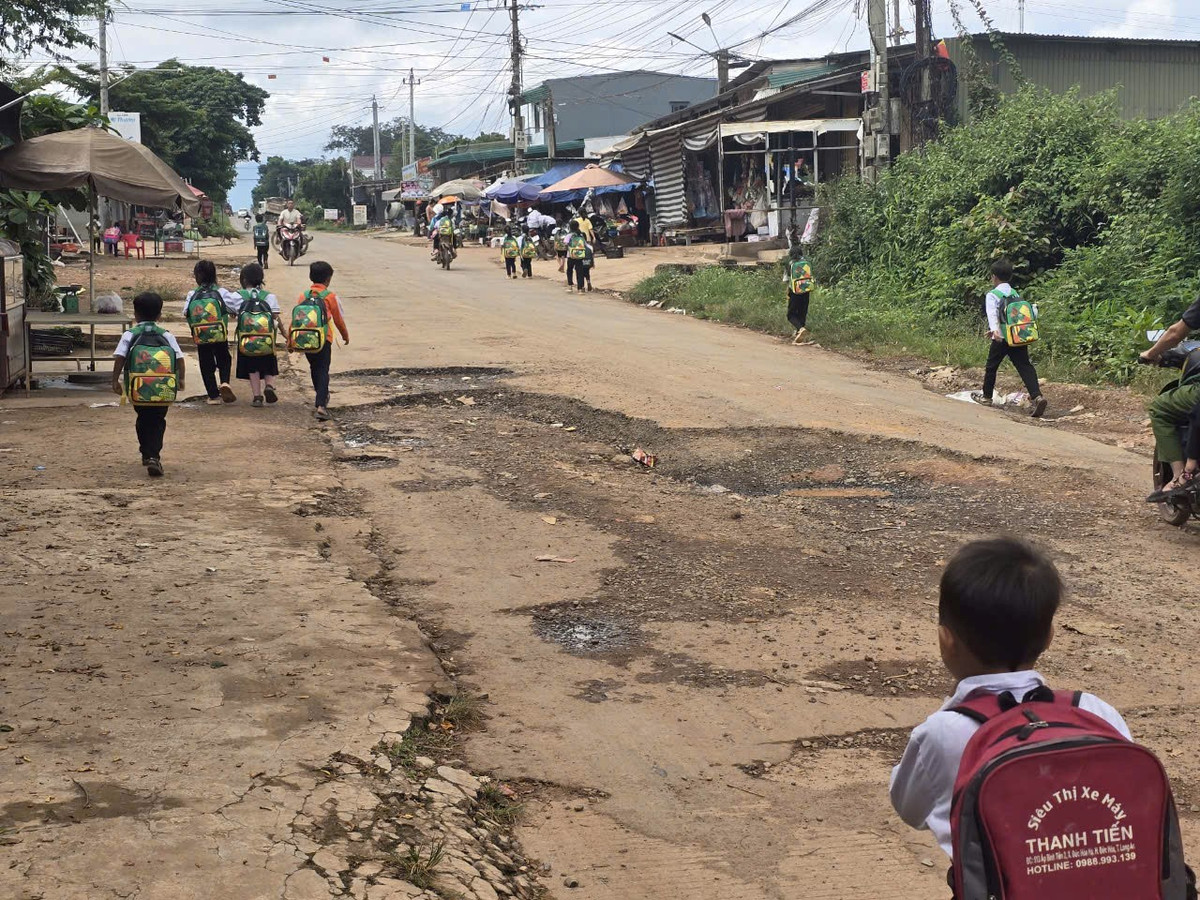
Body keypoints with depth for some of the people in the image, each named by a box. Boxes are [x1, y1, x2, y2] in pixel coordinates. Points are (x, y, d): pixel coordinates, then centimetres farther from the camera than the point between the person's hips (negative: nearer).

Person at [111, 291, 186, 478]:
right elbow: (180, 358, -2)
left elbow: (119, 357, -10)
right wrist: (181, 379, 11)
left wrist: (115, 380, -4)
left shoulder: (130, 335, 0)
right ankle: (154, 456, -9)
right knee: (158, 421, 7)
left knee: (143, 419, 20)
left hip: (138, 388, 0)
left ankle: (146, 454, 26)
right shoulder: (167, 335, 3)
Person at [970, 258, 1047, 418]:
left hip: (1001, 338, -5)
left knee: (991, 366, 15)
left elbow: (993, 313, -21)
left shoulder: (993, 295, -5)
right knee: (1024, 366, -4)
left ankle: (986, 396, 30)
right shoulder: (1015, 294, 15)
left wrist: (994, 330, -37)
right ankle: (1037, 396, -22)